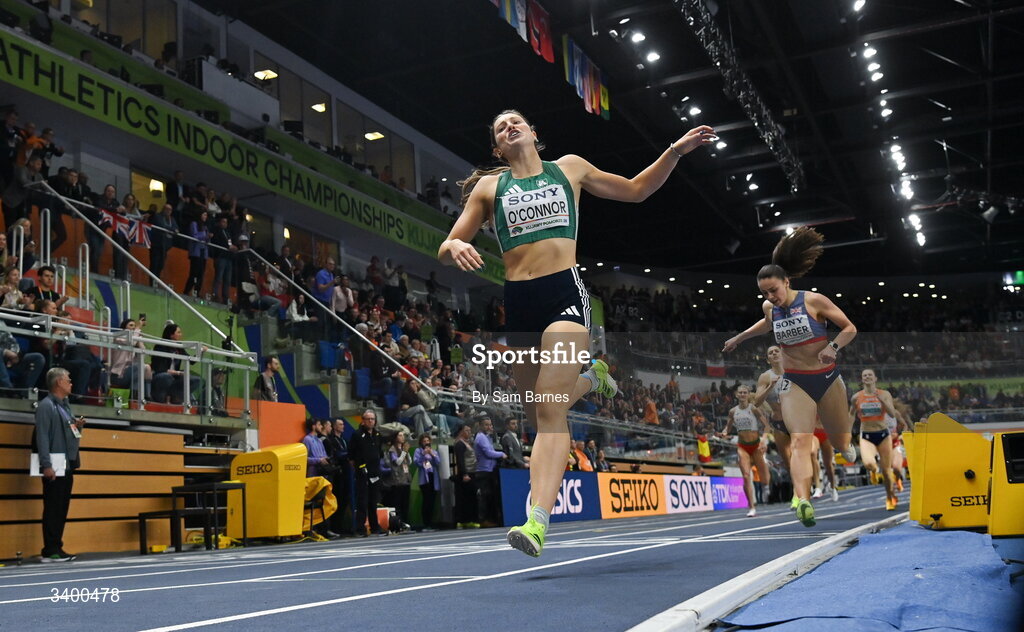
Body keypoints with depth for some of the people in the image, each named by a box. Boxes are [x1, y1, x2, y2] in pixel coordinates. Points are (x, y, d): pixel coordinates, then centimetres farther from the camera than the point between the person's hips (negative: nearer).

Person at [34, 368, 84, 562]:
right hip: (55, 467, -8)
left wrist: (78, 427, 3)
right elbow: (42, 437, -16)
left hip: (68, 466, 8)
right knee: (52, 509, -5)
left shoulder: (65, 406, 18)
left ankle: (56, 548, 15)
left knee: (62, 509, 9)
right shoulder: (46, 405, -8)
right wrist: (46, 465, -22)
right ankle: (50, 551, -2)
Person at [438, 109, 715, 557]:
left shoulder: (569, 168, 15)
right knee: (539, 412, 11)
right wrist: (456, 248, -12)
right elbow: (446, 248, 13)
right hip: (517, 301, 3)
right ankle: (589, 379, 42)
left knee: (549, 409, -19)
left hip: (564, 290, -3)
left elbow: (635, 191, 25)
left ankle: (537, 523, -26)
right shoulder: (488, 187, 15)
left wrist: (675, 151, 13)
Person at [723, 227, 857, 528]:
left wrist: (833, 347, -22)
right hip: (794, 383, 1)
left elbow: (850, 328, -5)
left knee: (842, 443, 12)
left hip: (828, 379, -1)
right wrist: (738, 338, 35)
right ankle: (803, 501, -37)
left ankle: (845, 444, 51)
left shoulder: (814, 301, -10)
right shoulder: (769, 308, 3)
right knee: (799, 440, -21)